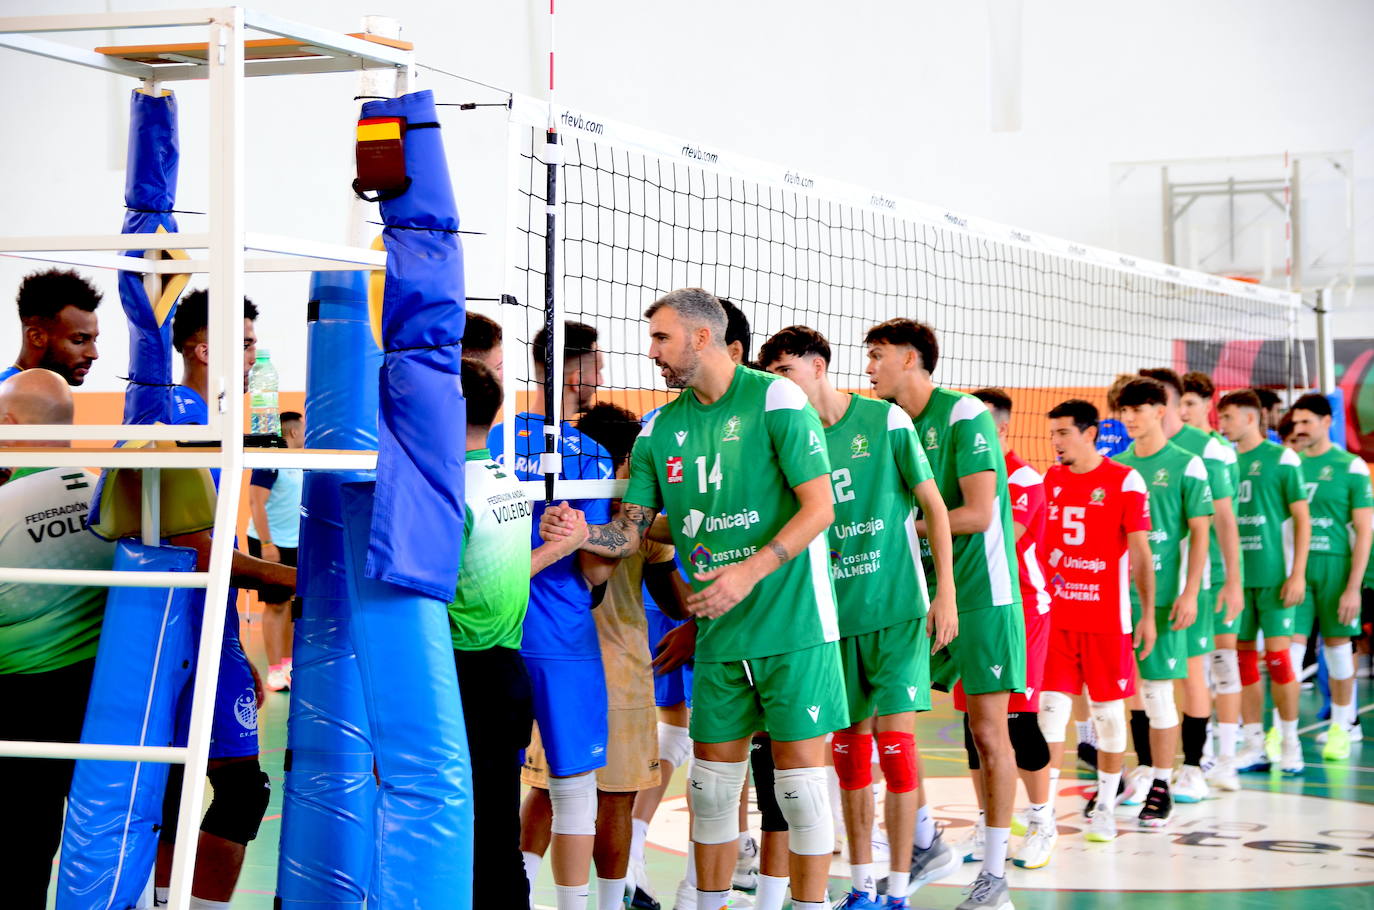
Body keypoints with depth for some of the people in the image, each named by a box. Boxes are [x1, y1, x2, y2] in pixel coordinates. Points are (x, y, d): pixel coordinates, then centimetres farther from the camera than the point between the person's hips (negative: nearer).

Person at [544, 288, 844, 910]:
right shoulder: (660, 429, 9)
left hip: (792, 625, -5)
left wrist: (750, 571, -21)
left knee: (800, 782, -2)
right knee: (712, 785, 9)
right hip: (718, 633, 5)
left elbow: (819, 507, -11)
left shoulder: (777, 399, -7)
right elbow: (629, 533, 8)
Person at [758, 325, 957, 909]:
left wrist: (946, 593, -6)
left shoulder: (886, 421, -4)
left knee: (894, 741, -7)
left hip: (896, 609, -4)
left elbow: (933, 506, -1)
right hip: (833, 615, 4)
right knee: (850, 748, 8)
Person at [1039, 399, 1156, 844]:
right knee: (1051, 706, 0)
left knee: (1108, 709, 5)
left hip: (1107, 618, -4)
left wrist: (1148, 614, -6)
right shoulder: (1049, 479, 7)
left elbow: (1140, 553, -4)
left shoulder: (1124, 481, -6)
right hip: (1055, 615, 4)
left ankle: (1104, 808, 15)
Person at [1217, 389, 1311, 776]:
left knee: (1277, 654, -5)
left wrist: (1297, 574, -11)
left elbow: (1302, 519, -4)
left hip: (1274, 575, -5)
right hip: (1236, 574, 5)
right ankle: (1255, 746, 13)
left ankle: (1290, 743, 7)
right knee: (1242, 657, 5)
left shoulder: (1282, 459, -3)